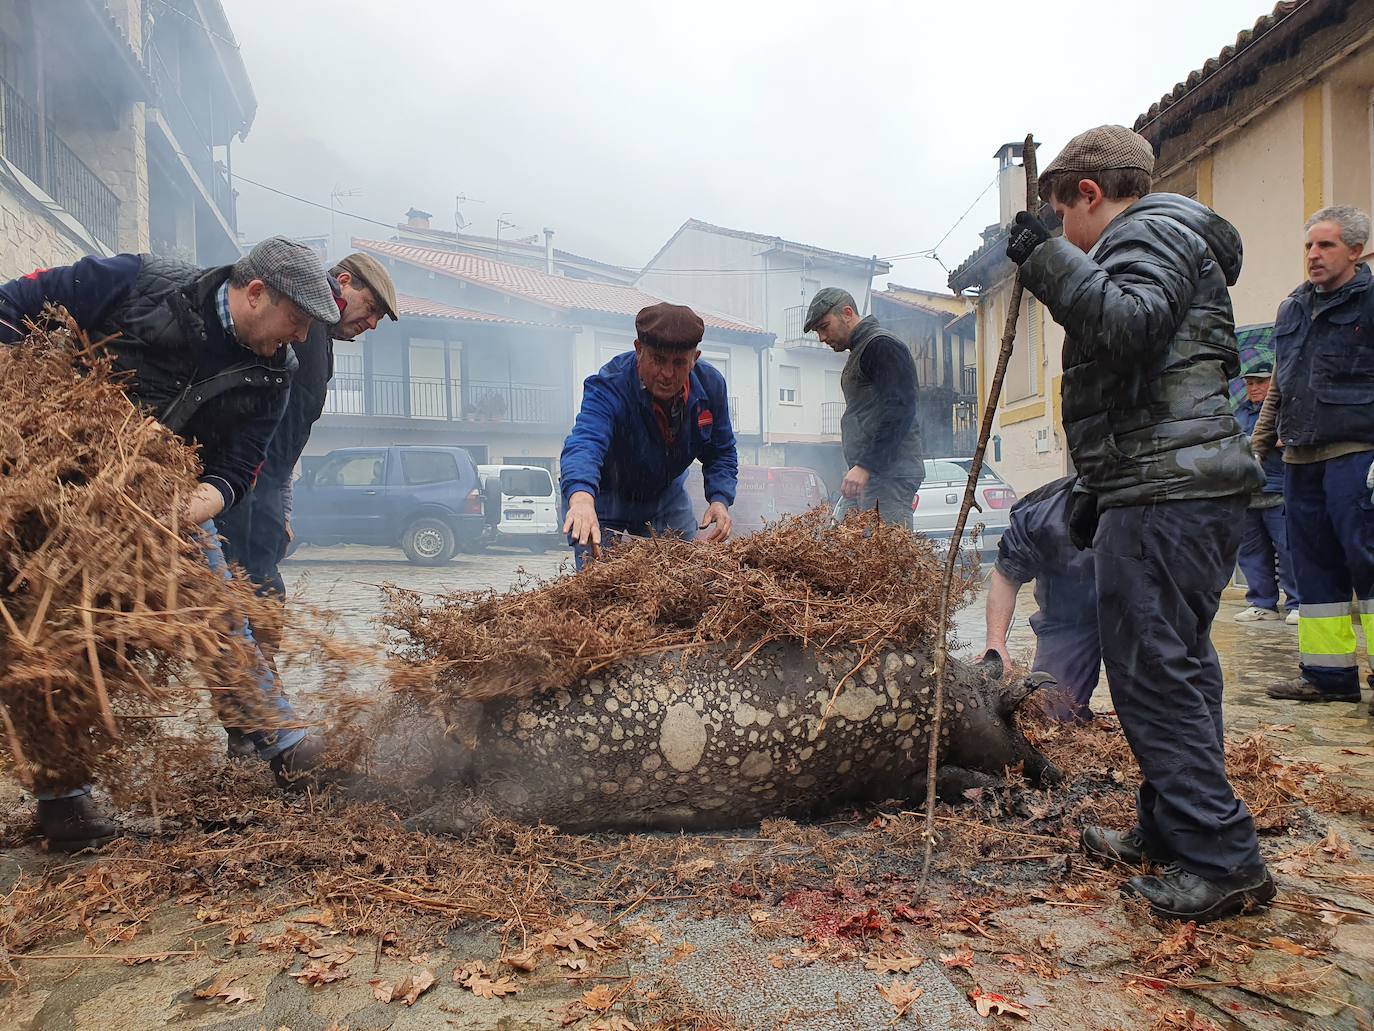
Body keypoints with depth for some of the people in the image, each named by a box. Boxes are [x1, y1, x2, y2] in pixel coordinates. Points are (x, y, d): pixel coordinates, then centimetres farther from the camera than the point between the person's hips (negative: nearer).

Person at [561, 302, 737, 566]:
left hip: (666, 494, 5)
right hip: (604, 497, -4)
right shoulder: (608, 388, -32)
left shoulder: (710, 385, -16)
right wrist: (581, 499, -72)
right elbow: (584, 443, -51)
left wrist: (719, 500, -20)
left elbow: (721, 453, -1)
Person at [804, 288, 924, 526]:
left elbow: (898, 412, -18)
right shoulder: (858, 352, 24)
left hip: (889, 475, -10)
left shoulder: (882, 346, -7)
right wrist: (860, 468, 19)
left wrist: (865, 466, -22)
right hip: (869, 474, 10)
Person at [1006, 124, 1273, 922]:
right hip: (1184, 490, 11)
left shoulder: (1149, 232, -3)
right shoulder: (1161, 239, 28)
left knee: (1154, 670, -10)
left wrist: (1048, 257, -22)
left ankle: (1222, 857, -4)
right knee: (1176, 666, 13)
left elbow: (1132, 324, -27)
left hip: (1166, 497, -11)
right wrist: (1101, 490, 27)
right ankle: (1168, 831, 23)